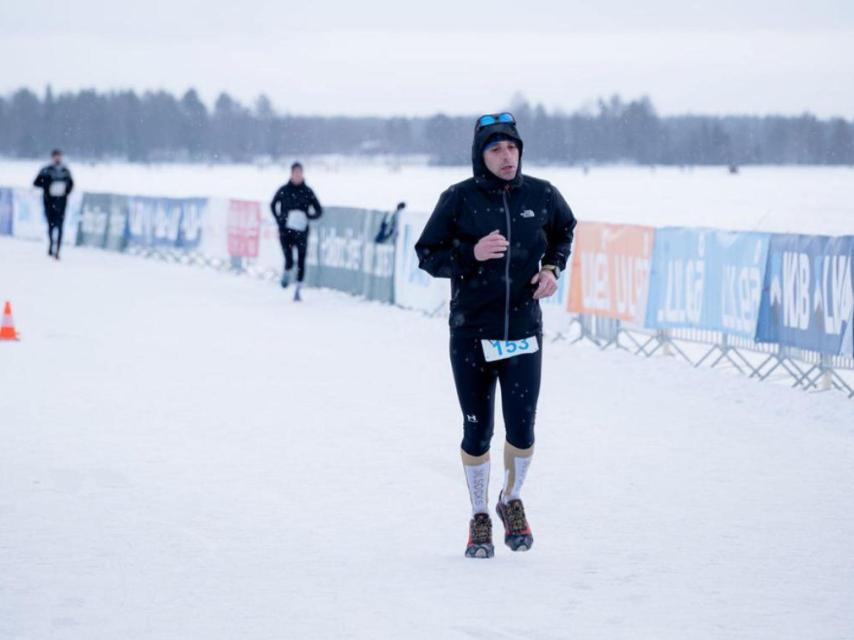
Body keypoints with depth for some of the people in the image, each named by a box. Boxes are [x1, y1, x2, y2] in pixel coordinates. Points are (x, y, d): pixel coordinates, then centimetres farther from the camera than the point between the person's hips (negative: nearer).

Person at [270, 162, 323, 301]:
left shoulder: (307, 192, 0)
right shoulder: (283, 190, 1)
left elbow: (319, 211, 5)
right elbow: (273, 205, 18)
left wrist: (307, 216, -14)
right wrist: (279, 220, 5)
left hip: (301, 231, 1)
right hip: (285, 231, -1)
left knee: (301, 262, 1)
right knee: (289, 261, -12)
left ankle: (298, 291, 11)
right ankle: (286, 274, 22)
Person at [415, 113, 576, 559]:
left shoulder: (541, 196, 0)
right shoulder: (459, 199, -6)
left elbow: (564, 232, 22)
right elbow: (427, 256, -2)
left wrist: (553, 267, 4)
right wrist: (472, 254, -18)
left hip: (523, 332, 1)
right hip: (471, 333, -1)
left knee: (521, 429, -4)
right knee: (477, 432, 4)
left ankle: (512, 501, 25)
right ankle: (479, 519, 23)